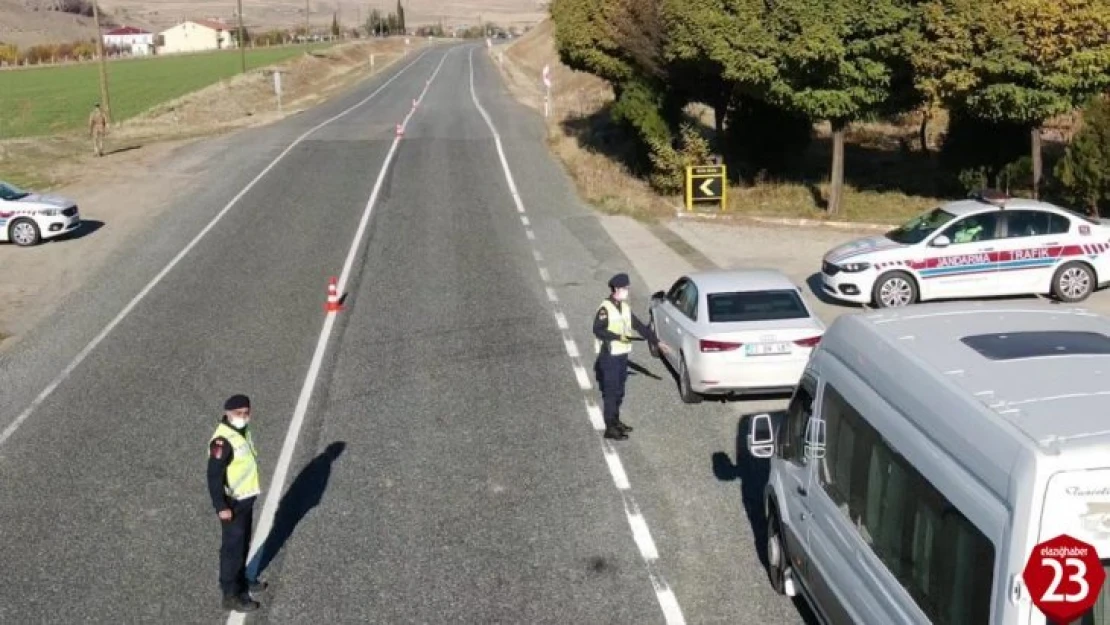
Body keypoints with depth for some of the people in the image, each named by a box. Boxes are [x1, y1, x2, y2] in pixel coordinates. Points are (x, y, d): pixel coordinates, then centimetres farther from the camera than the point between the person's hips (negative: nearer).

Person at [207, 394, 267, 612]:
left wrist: (255, 486, 22)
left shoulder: (243, 431, 4)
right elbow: (214, 475, -26)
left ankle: (240, 580, 39)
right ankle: (231, 595, 9)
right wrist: (221, 506, -26)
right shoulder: (223, 440, -26)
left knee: (243, 543, 22)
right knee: (233, 547, 0)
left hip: (246, 498, 9)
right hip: (233, 502, -9)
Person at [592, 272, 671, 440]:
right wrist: (618, 336, -25)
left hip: (622, 355, 8)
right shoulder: (605, 308, -15)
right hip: (609, 357, -8)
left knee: (619, 391, 16)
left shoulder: (625, 307, 11)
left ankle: (615, 421, 30)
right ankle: (610, 428, 0)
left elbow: (640, 326, 14)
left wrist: (657, 342, 12)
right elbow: (598, 330, -22)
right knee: (610, 391, -4)